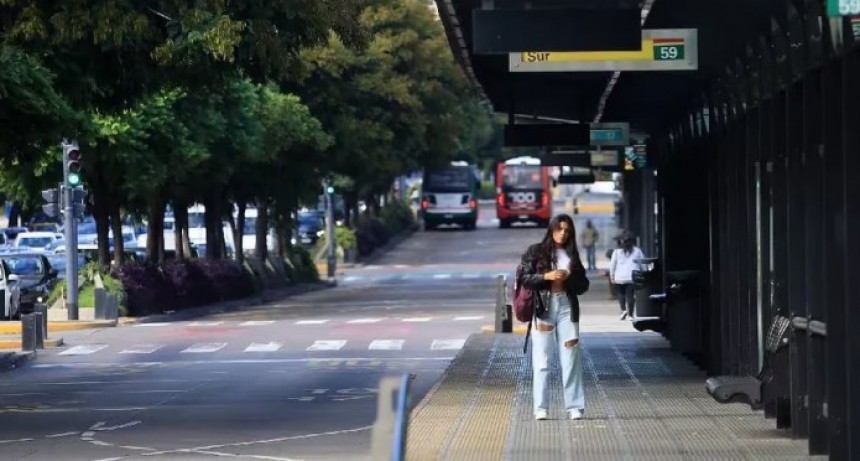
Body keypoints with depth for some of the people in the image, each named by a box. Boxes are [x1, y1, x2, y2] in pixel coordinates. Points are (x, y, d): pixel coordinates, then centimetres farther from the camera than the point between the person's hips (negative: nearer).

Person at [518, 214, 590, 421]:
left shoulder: (571, 255, 14)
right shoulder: (536, 252, 5)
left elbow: (583, 285, 12)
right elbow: (524, 278, -2)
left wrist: (569, 278, -7)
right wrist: (546, 276, -15)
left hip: (567, 306, 3)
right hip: (543, 307, -3)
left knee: (571, 357, -1)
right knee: (542, 359, -3)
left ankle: (575, 406, 1)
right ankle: (541, 408, -1)